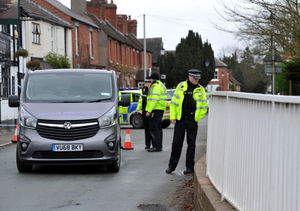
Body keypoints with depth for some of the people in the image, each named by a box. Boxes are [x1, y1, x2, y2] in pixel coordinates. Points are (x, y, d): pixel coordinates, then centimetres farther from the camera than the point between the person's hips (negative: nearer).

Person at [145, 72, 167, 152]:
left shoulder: (156, 86, -13)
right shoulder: (161, 85, 21)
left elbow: (154, 100, -21)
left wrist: (149, 111, -23)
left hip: (156, 109, -11)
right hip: (160, 109, 11)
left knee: (153, 128, -10)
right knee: (158, 128, 13)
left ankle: (157, 146, -13)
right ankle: (159, 146, 16)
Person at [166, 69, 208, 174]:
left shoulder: (201, 89, 5)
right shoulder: (181, 86, 4)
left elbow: (204, 107, 9)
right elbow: (173, 102, 5)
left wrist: (197, 118, 0)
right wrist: (172, 117, -2)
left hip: (192, 121, 0)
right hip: (180, 119, 0)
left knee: (191, 144, 4)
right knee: (176, 143, 3)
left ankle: (189, 167, 12)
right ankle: (172, 165, 12)